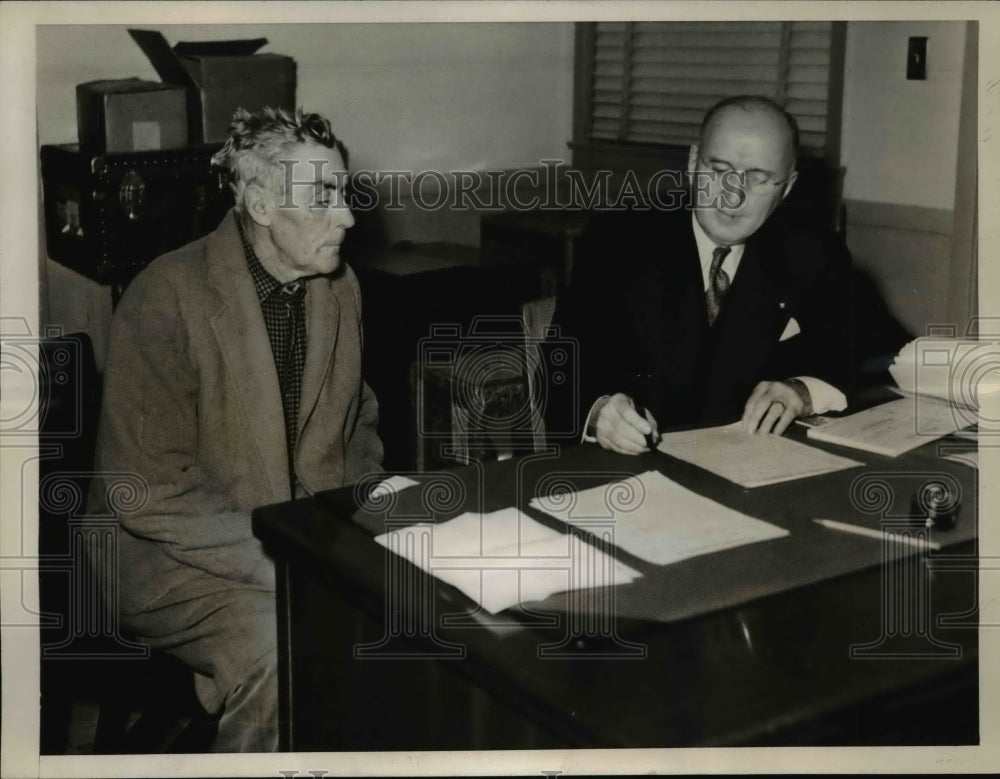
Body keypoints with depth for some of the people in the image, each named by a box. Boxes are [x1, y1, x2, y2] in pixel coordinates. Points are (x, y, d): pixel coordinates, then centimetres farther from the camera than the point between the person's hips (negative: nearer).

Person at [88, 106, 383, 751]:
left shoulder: (340, 288, 4)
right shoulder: (169, 298, -17)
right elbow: (147, 488, -18)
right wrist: (280, 565, -23)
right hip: (185, 558, -6)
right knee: (283, 654, -31)